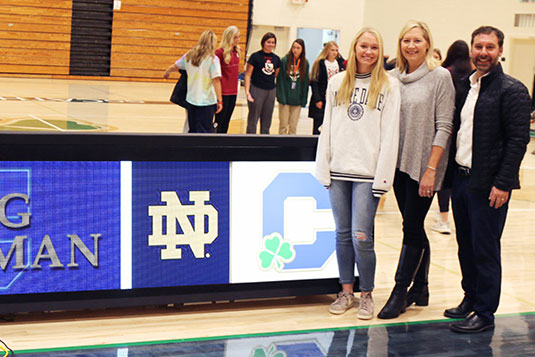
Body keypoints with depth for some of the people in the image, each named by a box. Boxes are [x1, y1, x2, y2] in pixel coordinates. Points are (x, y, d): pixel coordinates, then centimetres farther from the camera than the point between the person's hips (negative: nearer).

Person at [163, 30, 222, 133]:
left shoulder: (189, 56, 5)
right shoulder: (213, 59, -11)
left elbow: (174, 66, 18)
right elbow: (216, 80, -17)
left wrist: (166, 73, 39)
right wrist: (219, 100, -15)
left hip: (191, 99, 5)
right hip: (207, 101, -5)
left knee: (193, 131, 18)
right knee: (204, 132, -1)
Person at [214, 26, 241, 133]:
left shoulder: (237, 51, 8)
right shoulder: (220, 52, -12)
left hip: (233, 91, 7)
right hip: (223, 92, -7)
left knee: (226, 121, 12)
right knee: (219, 121, -3)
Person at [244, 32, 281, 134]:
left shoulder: (276, 59, 9)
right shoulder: (255, 56, -5)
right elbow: (248, 75, -6)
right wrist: (247, 91, -16)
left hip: (271, 91, 5)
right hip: (257, 90, -5)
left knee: (267, 121, 11)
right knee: (253, 119, -1)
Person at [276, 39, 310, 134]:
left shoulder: (305, 63, 2)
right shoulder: (285, 60, -5)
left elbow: (305, 82, 7)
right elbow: (280, 79, -5)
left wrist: (304, 99, 4)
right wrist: (281, 97, -11)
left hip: (297, 100, 2)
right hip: (285, 98, -2)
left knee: (293, 126, 7)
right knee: (283, 125, 3)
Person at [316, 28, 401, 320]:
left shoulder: (389, 86, 1)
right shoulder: (337, 82, 12)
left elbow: (390, 134, -4)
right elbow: (327, 127, 13)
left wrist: (382, 177, -10)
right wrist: (324, 168, 6)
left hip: (367, 172, -3)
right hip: (339, 170, 4)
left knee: (361, 237, -6)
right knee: (343, 234, 9)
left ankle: (366, 294, 11)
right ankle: (346, 292, 21)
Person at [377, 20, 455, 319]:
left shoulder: (440, 77, -6)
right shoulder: (394, 77, 8)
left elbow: (444, 127, -9)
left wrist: (431, 169, -14)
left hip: (424, 165, -5)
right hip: (399, 163, 5)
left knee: (412, 229, -2)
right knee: (414, 228, 13)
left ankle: (400, 292, 7)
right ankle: (420, 288, 23)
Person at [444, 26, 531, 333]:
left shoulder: (512, 90, -9)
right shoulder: (465, 87, 13)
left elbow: (519, 140, -13)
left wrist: (502, 184, -18)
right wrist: (451, 173, 9)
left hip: (488, 184, -7)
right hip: (460, 178, 7)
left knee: (485, 249, 0)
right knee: (466, 246, 15)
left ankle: (485, 313, 10)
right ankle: (471, 299, 29)